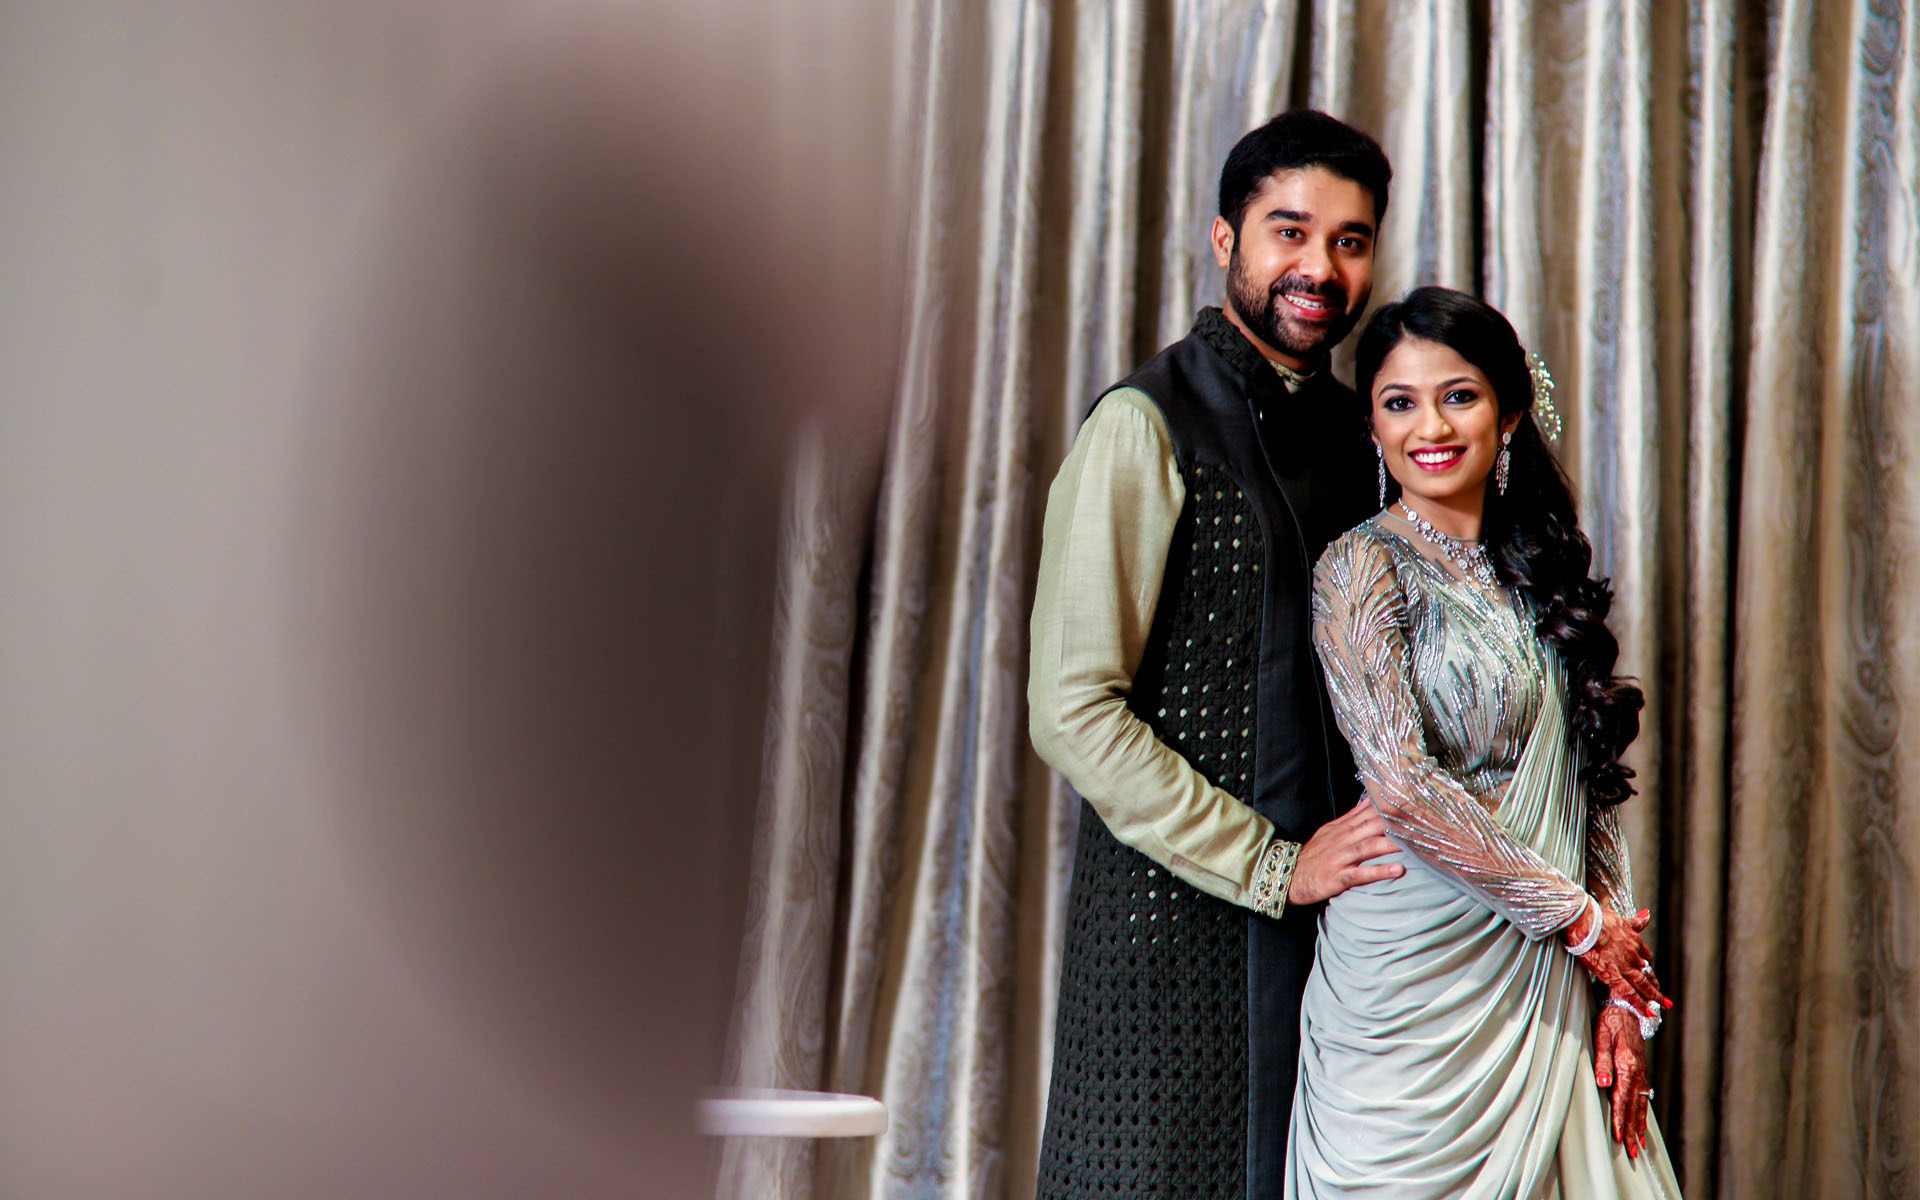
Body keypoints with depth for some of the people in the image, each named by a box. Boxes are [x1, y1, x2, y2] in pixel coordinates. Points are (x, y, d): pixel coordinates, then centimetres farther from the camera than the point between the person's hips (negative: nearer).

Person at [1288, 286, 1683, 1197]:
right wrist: (1579, 916, -10)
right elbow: (1403, 788, -18)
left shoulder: (1536, 572, 11)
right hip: (1417, 980, -6)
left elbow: (1593, 795, 10)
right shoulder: (1362, 566, -8)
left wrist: (1625, 995, 2)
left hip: (1547, 994, 6)